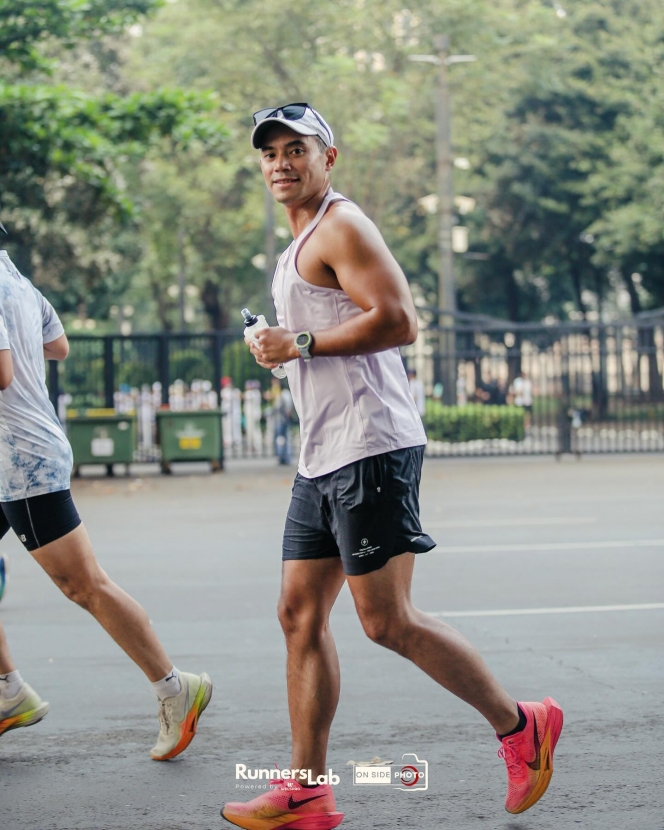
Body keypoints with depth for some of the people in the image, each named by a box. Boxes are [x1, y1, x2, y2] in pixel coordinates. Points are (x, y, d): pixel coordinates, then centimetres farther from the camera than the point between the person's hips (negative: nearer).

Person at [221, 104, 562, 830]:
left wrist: (301, 345, -16)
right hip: (322, 459, 10)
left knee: (387, 622, -8)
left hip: (369, 450, -10)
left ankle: (519, 727, 7)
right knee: (300, 615, 5)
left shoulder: (341, 227, -8)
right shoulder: (302, 245, 22)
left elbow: (398, 321, -20)